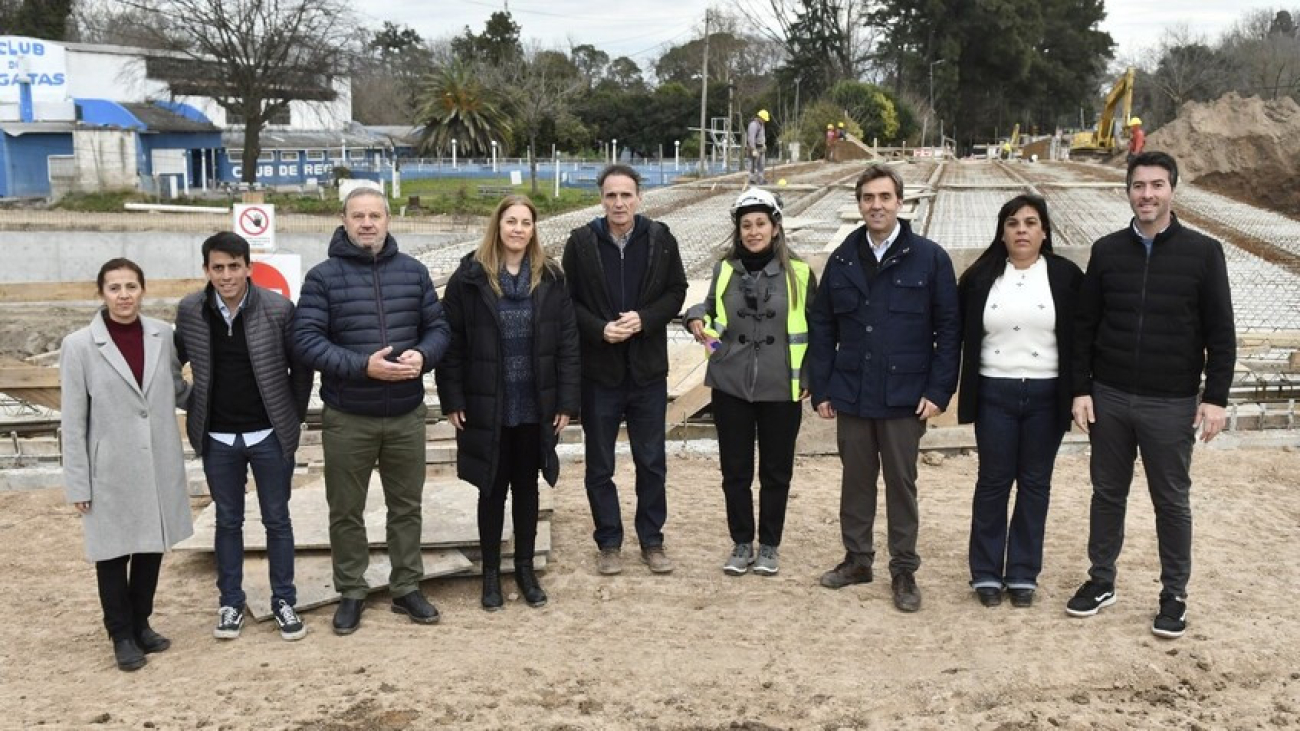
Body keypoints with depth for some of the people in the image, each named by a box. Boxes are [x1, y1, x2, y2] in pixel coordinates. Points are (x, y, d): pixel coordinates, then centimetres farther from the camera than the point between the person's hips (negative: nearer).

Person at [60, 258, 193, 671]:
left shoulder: (163, 335, 0)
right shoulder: (79, 346, -10)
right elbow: (73, 422, -7)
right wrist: (77, 483, -7)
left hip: (159, 466, 4)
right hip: (111, 471, -3)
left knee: (151, 548, 14)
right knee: (113, 552, 8)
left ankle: (141, 624, 32)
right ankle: (121, 635, 24)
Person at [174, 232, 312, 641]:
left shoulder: (278, 309, -12)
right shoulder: (190, 311, -5)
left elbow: (300, 367, -2)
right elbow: (175, 362, 10)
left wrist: (294, 418, 1)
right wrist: (191, 410, 7)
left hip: (270, 435, -2)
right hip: (217, 438, 2)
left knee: (277, 520, 9)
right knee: (227, 521, 13)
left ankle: (284, 601, 21)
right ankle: (230, 603, 24)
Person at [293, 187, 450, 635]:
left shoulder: (413, 271, 3)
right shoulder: (322, 277, -7)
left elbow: (438, 328, 6)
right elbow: (306, 341, -13)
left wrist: (423, 356, -16)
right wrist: (362, 366, -23)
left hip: (406, 415, 3)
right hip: (347, 418, -2)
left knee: (406, 506, 14)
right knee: (346, 511, 10)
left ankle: (407, 589, 28)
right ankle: (351, 593, 25)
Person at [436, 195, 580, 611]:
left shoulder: (550, 278, 0)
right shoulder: (470, 277, -6)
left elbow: (568, 344, 0)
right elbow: (450, 342, -4)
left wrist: (567, 402, -4)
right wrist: (452, 400, -8)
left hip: (535, 407, 2)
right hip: (486, 407, -2)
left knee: (527, 487, 14)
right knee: (493, 490, 9)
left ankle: (525, 568, 28)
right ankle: (491, 572, 23)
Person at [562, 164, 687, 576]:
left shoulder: (660, 240, -1)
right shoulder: (581, 242, -4)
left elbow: (676, 291, 3)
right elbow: (567, 299, -1)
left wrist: (644, 319, -13)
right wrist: (599, 329, -16)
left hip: (648, 370, 1)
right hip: (598, 371, 0)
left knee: (652, 463, 10)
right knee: (600, 465, 9)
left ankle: (652, 541, 24)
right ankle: (609, 542, 23)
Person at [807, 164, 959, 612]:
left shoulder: (929, 258, -5)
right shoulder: (842, 260, 6)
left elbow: (949, 329, -5)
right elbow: (822, 328, 8)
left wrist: (939, 391, -10)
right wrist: (821, 389, 3)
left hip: (905, 397, -3)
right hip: (851, 395, 3)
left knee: (901, 482, 6)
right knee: (856, 479, 13)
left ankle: (904, 571, 17)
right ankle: (857, 559, 27)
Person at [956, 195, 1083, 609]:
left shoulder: (1066, 276, 0)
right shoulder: (980, 277, 2)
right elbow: (960, 334, 5)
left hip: (1046, 394, 0)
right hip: (994, 393, 0)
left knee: (1034, 484, 8)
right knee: (993, 481, 6)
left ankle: (1023, 574, 18)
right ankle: (986, 573, 16)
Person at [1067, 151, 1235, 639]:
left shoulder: (1203, 252, -4)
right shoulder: (1107, 251, 3)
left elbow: (1221, 333, -3)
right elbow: (1084, 326, 6)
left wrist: (1216, 397, -8)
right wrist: (1081, 389, 1)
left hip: (1171, 404, -2)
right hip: (1109, 398, 2)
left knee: (1172, 502, 7)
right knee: (1108, 493, 13)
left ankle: (1174, 594, 20)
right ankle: (1101, 581, 27)